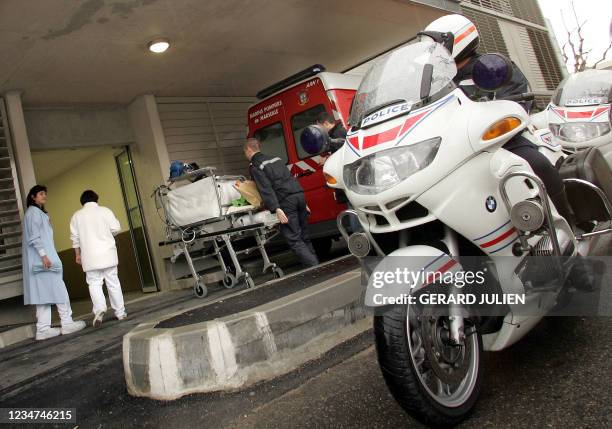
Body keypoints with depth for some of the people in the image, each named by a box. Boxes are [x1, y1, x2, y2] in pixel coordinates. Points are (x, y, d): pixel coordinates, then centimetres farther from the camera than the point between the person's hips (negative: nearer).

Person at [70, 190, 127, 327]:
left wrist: (78, 254, 14)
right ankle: (120, 312, 11)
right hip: (108, 254, 0)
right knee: (113, 282, 7)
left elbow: (75, 237, 5)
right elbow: (116, 228, -4)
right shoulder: (105, 210, 0)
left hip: (90, 256, 0)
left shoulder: (77, 216, 4)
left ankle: (99, 309, -19)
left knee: (94, 284, 4)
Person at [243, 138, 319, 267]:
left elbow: (266, 189, -12)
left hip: (287, 201, -7)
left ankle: (314, 267, -11)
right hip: (299, 194, 7)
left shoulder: (255, 167, 2)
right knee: (304, 237, 14)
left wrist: (276, 209, -20)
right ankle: (316, 263, 14)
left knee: (294, 239, -4)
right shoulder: (276, 158, 25)